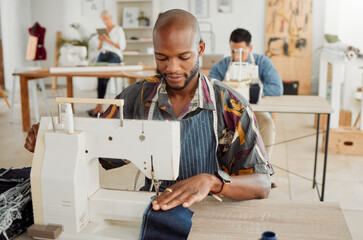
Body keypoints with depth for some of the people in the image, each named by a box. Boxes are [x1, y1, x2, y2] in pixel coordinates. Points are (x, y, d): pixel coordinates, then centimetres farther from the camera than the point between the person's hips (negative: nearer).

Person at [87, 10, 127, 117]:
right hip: (102, 55, 4)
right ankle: (100, 108, -28)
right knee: (100, 73, -25)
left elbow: (122, 46, -1)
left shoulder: (118, 29, 8)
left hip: (114, 56, -4)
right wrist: (101, 41, 3)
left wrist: (109, 41, -10)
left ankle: (99, 106, -27)